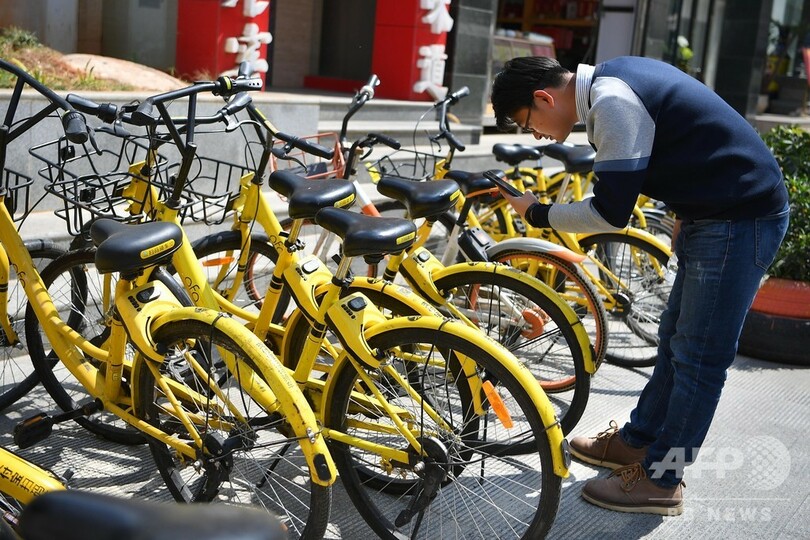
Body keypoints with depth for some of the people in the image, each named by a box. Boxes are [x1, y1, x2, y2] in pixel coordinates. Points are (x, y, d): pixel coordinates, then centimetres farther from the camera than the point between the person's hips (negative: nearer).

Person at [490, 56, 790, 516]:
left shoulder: (613, 103, -22)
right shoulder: (612, 79, 9)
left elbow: (611, 214, -23)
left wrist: (537, 213, -10)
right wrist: (685, 216, 22)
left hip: (741, 219, -10)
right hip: (716, 212, 10)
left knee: (698, 356, -2)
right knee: (676, 338, 18)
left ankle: (660, 481, 9)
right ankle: (637, 441, 31)